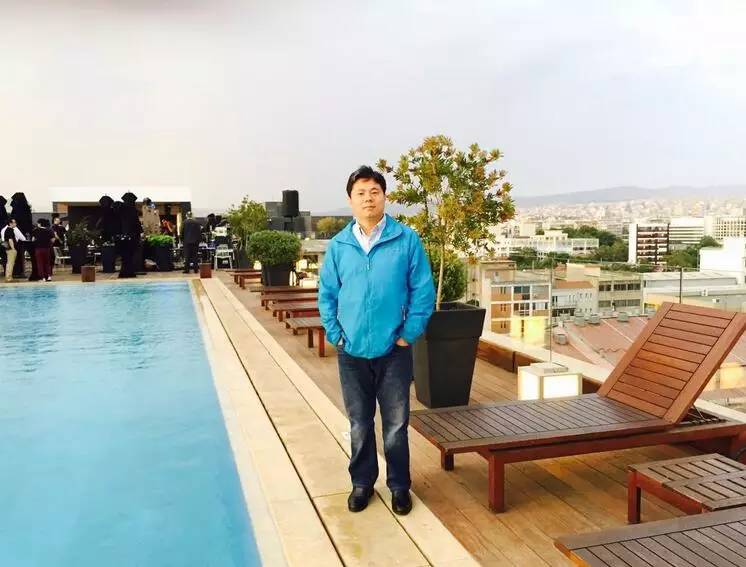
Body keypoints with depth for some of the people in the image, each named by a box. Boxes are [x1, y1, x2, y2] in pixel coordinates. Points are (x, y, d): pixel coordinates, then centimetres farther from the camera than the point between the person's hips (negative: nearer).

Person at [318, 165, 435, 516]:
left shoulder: (407, 240, -6)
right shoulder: (339, 245, 2)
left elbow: (423, 292, -5)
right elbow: (326, 294, 7)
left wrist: (408, 335, -7)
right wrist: (335, 335, -1)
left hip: (393, 351, -2)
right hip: (351, 352, 2)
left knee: (396, 425, 10)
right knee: (359, 424, 15)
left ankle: (399, 486, 28)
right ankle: (362, 482, 33)